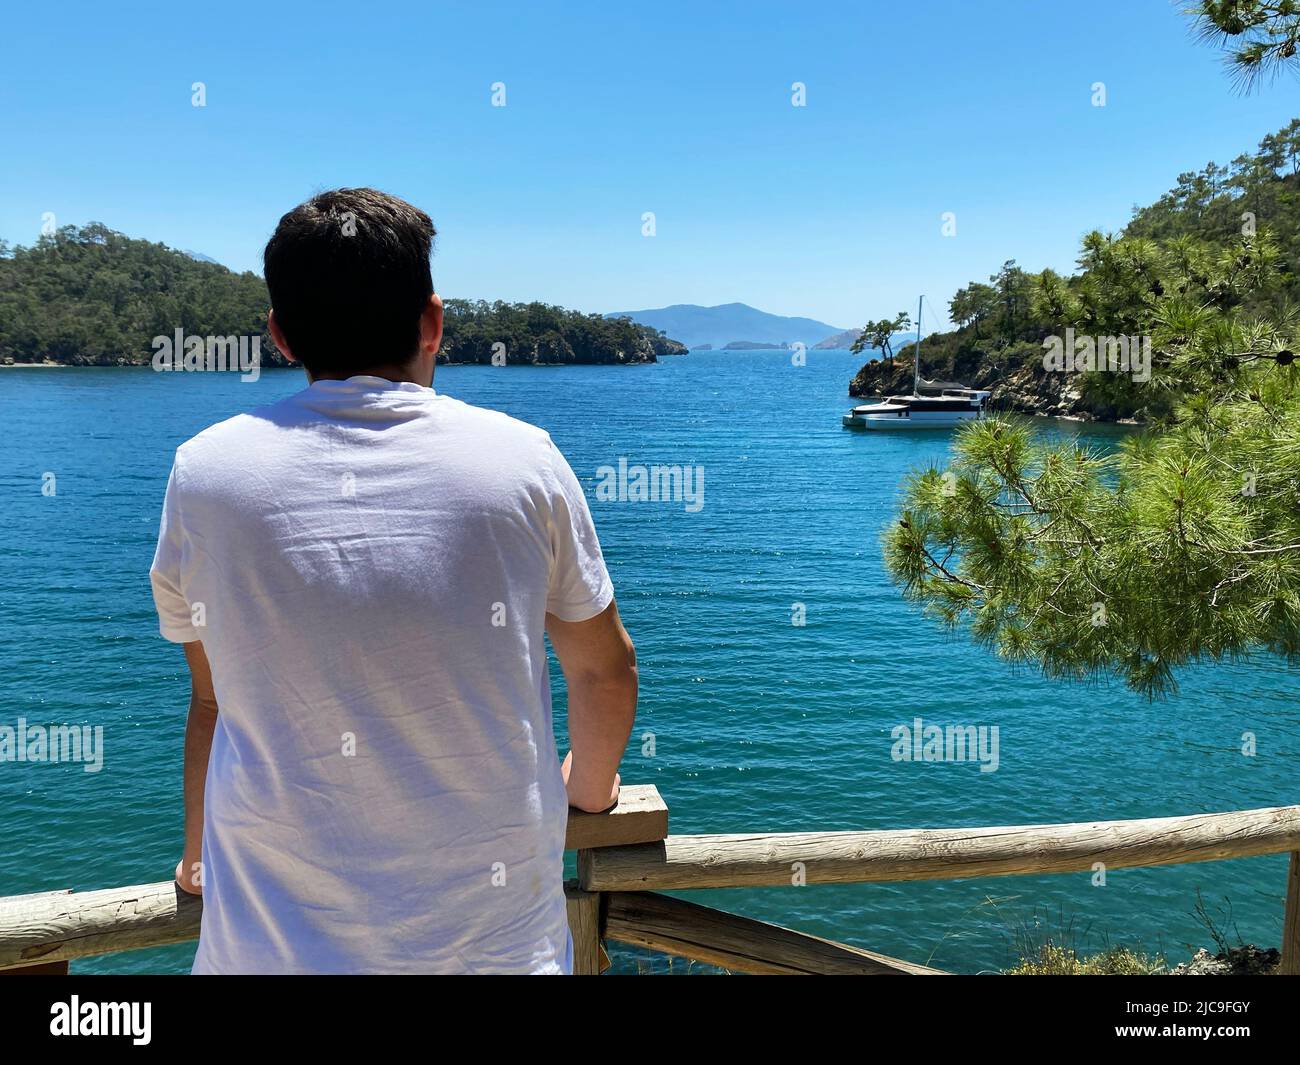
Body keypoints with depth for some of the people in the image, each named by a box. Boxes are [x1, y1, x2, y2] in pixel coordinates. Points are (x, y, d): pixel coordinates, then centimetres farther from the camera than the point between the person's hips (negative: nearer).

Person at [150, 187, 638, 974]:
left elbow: (213, 699, 6)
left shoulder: (203, 471, -5)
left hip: (273, 938, 0)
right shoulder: (523, 460, -7)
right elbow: (607, 672, 5)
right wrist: (590, 786, 25)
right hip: (496, 938, 1)